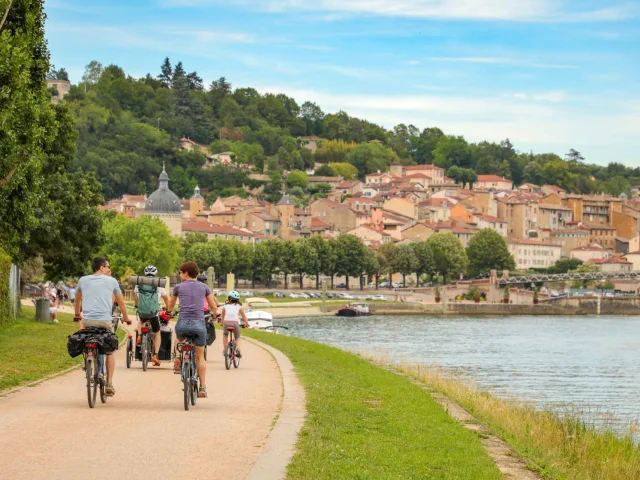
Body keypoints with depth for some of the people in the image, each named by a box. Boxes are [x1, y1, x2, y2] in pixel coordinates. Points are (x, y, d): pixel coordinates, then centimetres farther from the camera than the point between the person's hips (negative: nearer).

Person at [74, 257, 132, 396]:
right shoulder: (111, 281, 9)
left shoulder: (83, 280, 15)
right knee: (110, 352, 13)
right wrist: (126, 317, 33)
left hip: (87, 321, 2)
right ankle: (109, 384, 6)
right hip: (105, 321, -1)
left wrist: (77, 315, 46)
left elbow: (77, 300, 29)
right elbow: (121, 302, 18)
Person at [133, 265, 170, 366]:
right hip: (154, 312, -1)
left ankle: (139, 336, 13)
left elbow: (135, 296, 27)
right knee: (157, 333, 17)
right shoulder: (159, 286, 5)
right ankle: (155, 355, 6)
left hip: (142, 312, 1)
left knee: (141, 321, 38)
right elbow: (166, 298, 21)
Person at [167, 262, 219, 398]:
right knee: (200, 356, 13)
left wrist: (169, 311, 49)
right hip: (199, 324, 0)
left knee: (180, 339, 37)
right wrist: (213, 314, 40)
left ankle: (178, 361, 17)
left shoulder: (178, 287, 10)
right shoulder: (204, 287, 11)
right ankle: (203, 387, 4)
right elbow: (214, 307, 16)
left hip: (183, 323, 0)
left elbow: (170, 307, 26)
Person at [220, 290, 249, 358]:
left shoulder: (225, 306, 14)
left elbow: (223, 315, 23)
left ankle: (224, 349, 19)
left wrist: (222, 323, 37)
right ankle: (237, 349, -9)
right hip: (235, 322, 0)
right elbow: (243, 315, 20)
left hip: (226, 322, 0)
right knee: (237, 337, 16)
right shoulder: (238, 306, 15)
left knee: (225, 335, 27)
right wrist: (246, 323, 32)